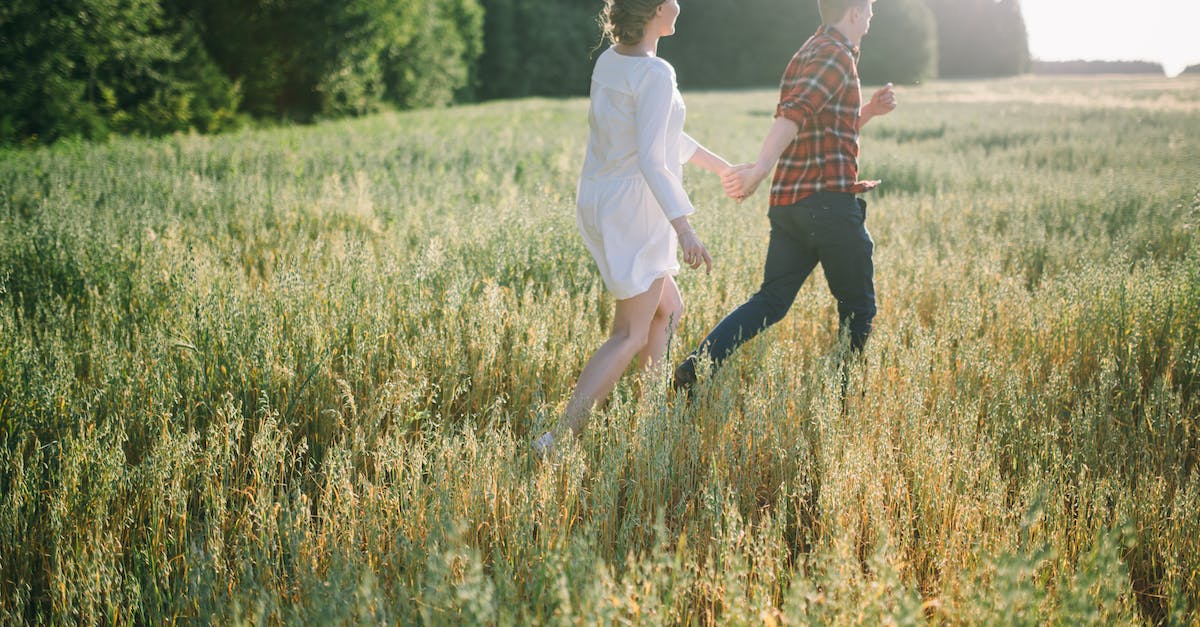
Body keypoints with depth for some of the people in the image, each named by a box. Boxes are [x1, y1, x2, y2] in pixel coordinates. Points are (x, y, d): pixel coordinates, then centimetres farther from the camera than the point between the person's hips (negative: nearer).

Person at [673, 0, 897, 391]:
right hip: (830, 200, -8)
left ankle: (695, 369, -8)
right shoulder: (837, 54, -8)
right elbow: (796, 112, -26)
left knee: (771, 301, 6)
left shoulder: (808, 54, 23)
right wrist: (761, 167, -38)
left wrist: (868, 112, 18)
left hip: (788, 203, 8)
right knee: (857, 307, 7)